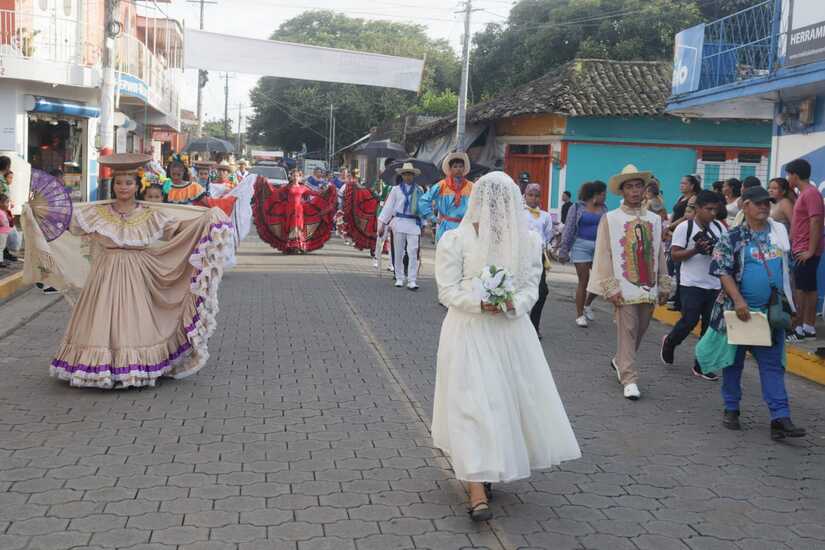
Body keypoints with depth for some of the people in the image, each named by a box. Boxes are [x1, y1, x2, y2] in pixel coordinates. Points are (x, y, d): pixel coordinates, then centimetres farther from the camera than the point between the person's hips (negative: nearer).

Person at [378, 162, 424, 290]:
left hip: (414, 223, -1)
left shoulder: (419, 191, 7)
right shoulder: (396, 190, 6)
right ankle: (399, 278, 18)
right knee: (398, 253, 7)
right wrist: (382, 223, 2)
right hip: (399, 222, 1)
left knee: (413, 253, -8)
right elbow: (388, 206, 6)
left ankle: (412, 281, -8)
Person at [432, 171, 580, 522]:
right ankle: (477, 492, -6)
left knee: (512, 400, 9)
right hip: (469, 332, -4)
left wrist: (514, 303, -18)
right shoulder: (456, 239, -8)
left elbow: (532, 287, 4)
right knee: (473, 404, -7)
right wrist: (480, 303, -23)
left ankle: (488, 471, 32)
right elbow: (448, 291, -7)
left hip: (511, 331, 4)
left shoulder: (527, 241, 1)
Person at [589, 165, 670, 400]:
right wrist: (611, 287, -10)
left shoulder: (654, 219, 9)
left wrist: (664, 285, 10)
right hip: (624, 288, -4)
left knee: (640, 330, 13)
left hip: (648, 287, 4)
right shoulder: (610, 219, -2)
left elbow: (660, 254, 11)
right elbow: (603, 255, -5)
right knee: (627, 332, -4)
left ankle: (620, 361, 36)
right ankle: (629, 379, 1)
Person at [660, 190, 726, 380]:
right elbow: (674, 255, -8)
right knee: (689, 321, -8)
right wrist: (695, 250, -22)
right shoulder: (685, 227, -7)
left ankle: (701, 366, 14)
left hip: (714, 285, 5)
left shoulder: (719, 227, 7)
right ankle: (669, 342, 23)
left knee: (710, 325, 5)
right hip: (691, 284, -5)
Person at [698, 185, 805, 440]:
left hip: (772, 312, 4)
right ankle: (731, 410, 23)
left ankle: (780, 417, -2)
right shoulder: (732, 237, -8)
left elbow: (787, 267, 16)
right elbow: (722, 271, -12)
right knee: (733, 361, 9)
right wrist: (738, 300, -21)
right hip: (739, 309, -3)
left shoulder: (779, 232, 7)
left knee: (773, 364, 0)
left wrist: (788, 300, 14)